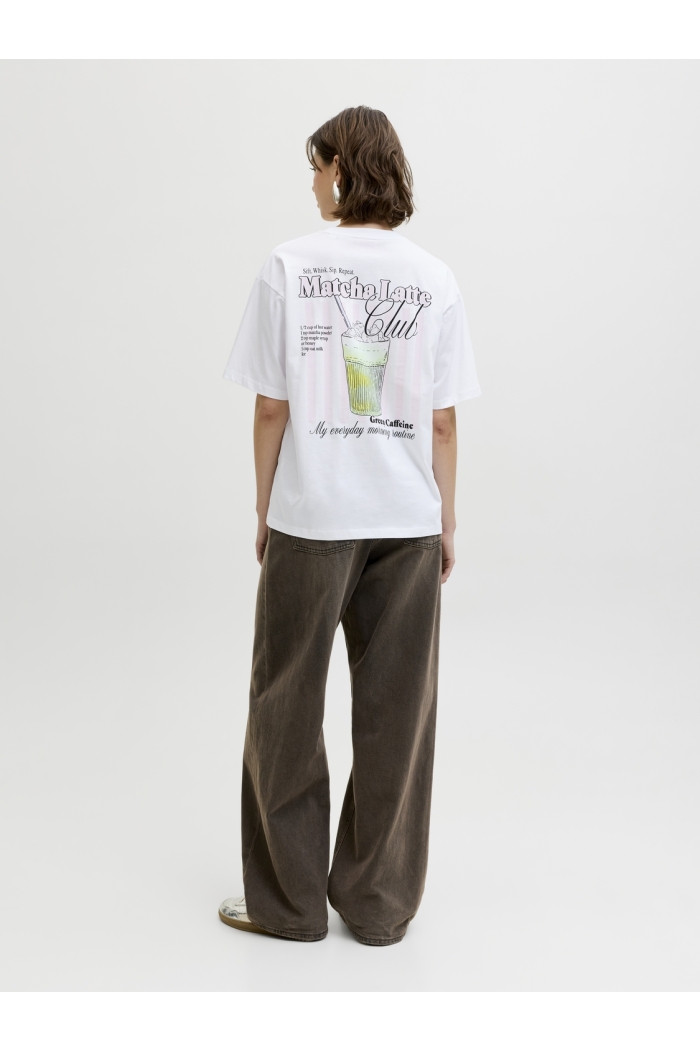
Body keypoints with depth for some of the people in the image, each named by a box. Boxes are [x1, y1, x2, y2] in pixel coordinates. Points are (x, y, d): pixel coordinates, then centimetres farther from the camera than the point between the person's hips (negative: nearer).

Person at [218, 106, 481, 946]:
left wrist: (264, 509, 5)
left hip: (310, 517, -2)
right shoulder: (434, 279, 1)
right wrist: (446, 520, 10)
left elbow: (272, 409, -6)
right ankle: (380, 902, 23)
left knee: (286, 706, 12)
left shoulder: (289, 267, -6)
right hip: (407, 520, 3)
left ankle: (288, 899, 23)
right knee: (395, 711, 11)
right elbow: (443, 421, 0)